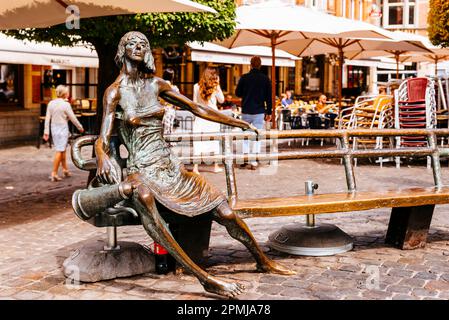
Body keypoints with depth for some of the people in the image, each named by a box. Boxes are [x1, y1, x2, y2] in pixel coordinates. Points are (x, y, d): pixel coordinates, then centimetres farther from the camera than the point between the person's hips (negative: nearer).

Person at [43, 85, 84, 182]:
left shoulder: (51, 103, 3)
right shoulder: (65, 104, -14)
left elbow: (47, 118, 3)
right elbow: (73, 118, -9)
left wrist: (46, 132, 6)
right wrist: (80, 127, 5)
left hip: (54, 128, 6)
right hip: (62, 129, -6)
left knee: (63, 149, 19)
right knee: (59, 151, -3)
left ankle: (65, 170, 29)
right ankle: (54, 174, -6)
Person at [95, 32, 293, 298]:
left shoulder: (156, 84, 10)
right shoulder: (115, 92, -1)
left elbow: (196, 108, 19)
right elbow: (103, 139, -7)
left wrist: (238, 122, 24)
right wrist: (103, 156, -32)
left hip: (170, 165, 5)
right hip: (141, 171, -4)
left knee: (226, 213, -8)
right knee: (140, 194, -42)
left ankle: (263, 261, 20)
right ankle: (203, 277, -45)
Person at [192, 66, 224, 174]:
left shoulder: (197, 87, -3)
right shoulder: (215, 87, -5)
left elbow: (194, 103, 2)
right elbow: (221, 100, 8)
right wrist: (218, 86, 2)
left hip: (200, 117, 0)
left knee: (198, 142, 0)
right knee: (215, 141, 11)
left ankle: (195, 167, -6)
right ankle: (216, 166, 17)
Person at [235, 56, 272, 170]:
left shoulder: (244, 78, -4)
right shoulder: (265, 79, -2)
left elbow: (238, 93, 4)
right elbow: (269, 97, 1)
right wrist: (269, 112, 7)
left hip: (246, 111, 1)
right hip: (259, 112, 0)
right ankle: (253, 162, -1)